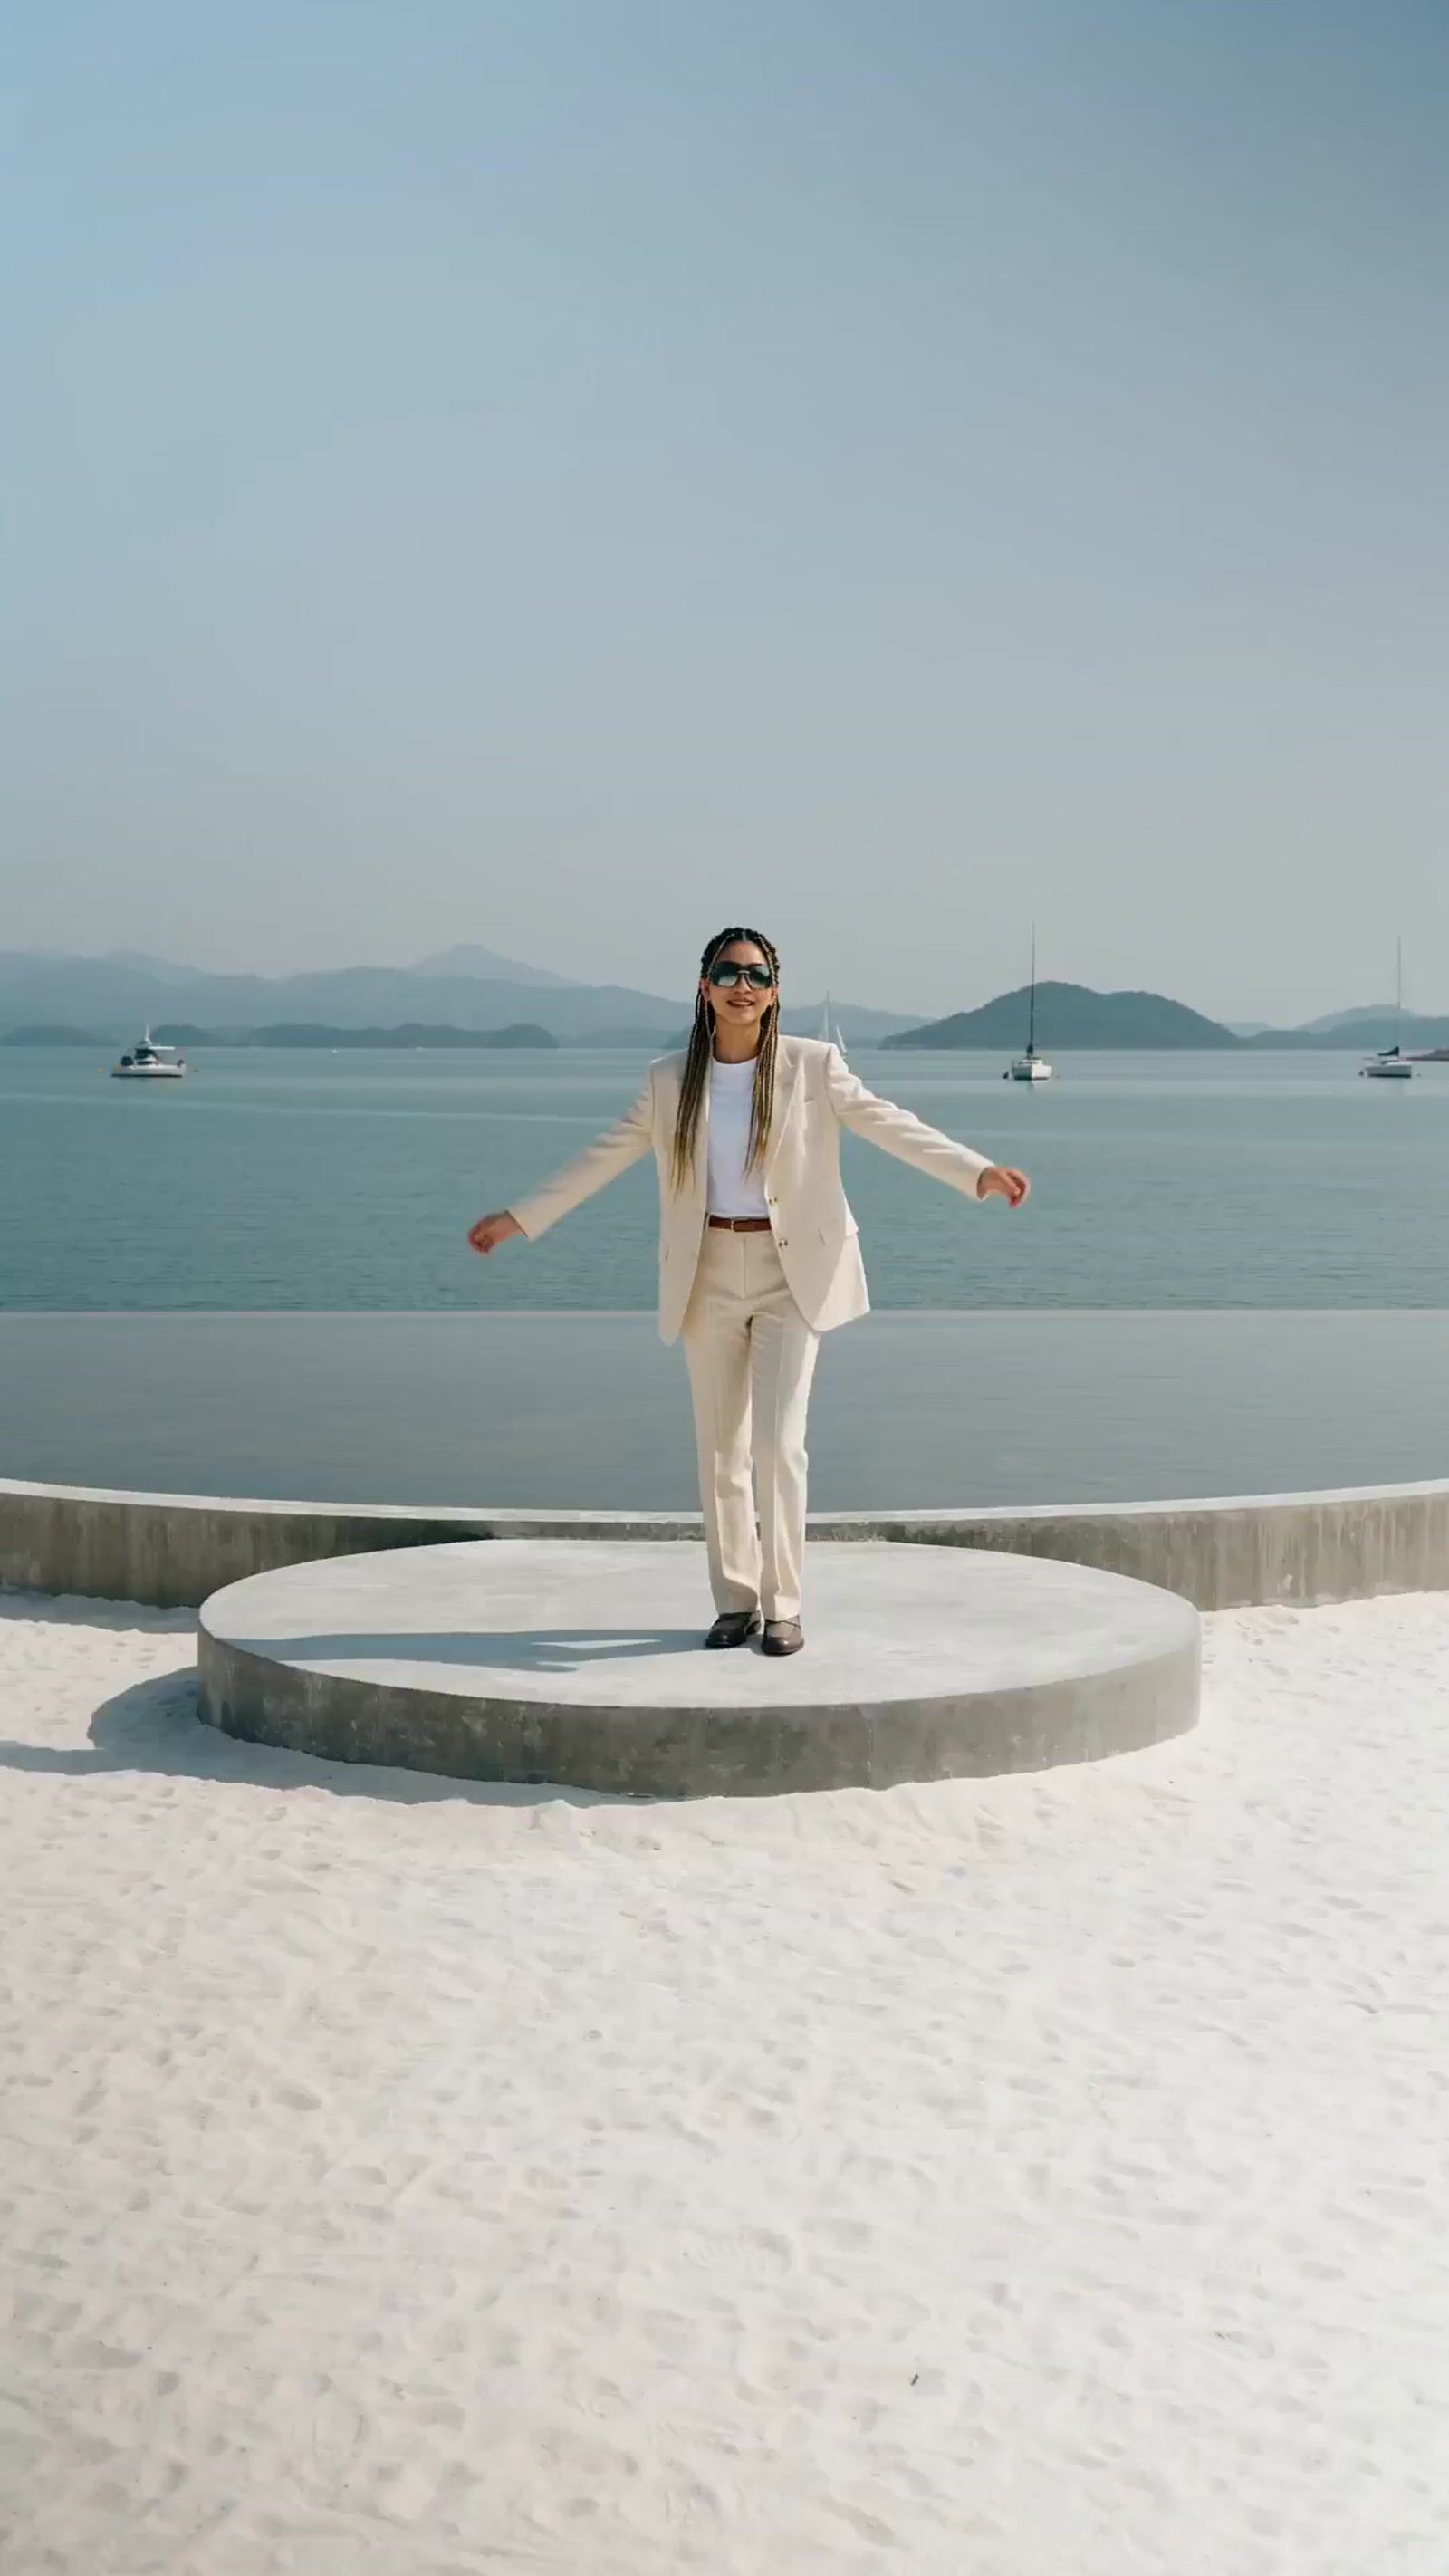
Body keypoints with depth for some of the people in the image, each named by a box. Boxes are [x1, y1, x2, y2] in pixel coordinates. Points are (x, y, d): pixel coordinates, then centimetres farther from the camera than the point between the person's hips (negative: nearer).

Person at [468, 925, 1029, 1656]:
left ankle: (782, 1606, 1)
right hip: (709, 1276, 3)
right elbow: (603, 1157, 10)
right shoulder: (670, 1080, 3)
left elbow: (893, 1126, -9)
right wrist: (518, 1216, 10)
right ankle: (735, 1602, 18)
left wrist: (978, 1171, -21)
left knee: (779, 1443, -10)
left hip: (792, 1274, -3)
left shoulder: (813, 1066, -4)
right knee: (720, 1451, 7)